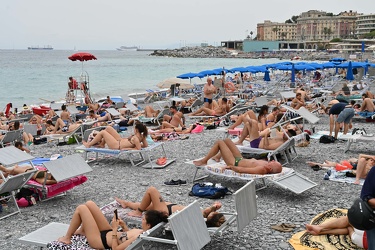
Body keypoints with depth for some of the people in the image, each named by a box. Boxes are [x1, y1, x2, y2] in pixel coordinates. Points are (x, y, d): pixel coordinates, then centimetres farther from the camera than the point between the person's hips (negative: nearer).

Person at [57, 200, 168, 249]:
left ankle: (67, 238, 16)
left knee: (81, 208, -6)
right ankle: (82, 230, 35)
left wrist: (115, 229, -24)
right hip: (107, 232, 9)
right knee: (89, 204, 10)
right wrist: (124, 226, -2)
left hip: (100, 240, -9)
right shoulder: (145, 232, -9)